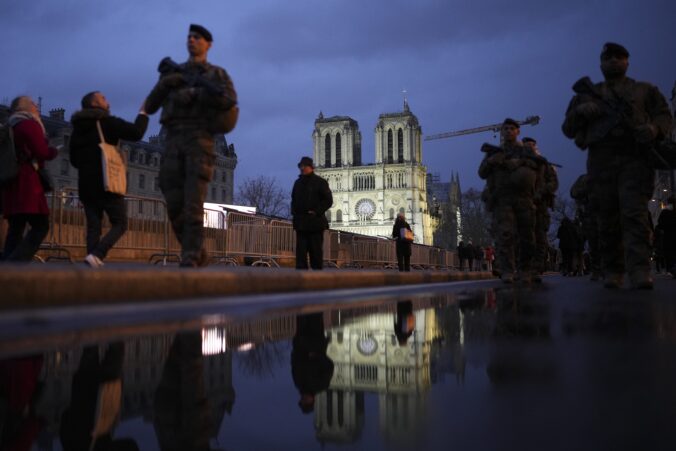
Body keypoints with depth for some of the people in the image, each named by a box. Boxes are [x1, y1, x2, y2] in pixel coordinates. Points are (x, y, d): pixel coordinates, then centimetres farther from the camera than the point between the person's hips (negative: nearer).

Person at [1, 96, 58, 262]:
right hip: (26, 181, -9)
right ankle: (15, 263, -24)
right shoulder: (30, 124, -2)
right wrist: (53, 151, 9)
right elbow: (42, 152, -10)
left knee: (16, 227, 7)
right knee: (40, 225, -11)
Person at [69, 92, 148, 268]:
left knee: (93, 226, 4)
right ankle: (96, 254, -22)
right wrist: (143, 113, 2)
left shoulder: (77, 128, 19)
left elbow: (74, 160, 23)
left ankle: (93, 256, -9)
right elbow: (136, 133, -13)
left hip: (86, 184, 7)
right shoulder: (107, 122, -2)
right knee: (120, 224, -3)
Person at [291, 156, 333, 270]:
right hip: (300, 223, 5)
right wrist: (294, 211, 7)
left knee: (316, 250, -1)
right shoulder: (298, 183, 17)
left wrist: (317, 212, -13)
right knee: (300, 250, 2)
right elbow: (294, 199, 25)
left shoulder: (320, 182, 0)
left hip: (315, 222, -5)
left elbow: (328, 200, -4)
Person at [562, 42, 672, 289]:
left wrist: (654, 129, -11)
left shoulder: (645, 90, 22)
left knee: (635, 214, -16)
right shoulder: (588, 93, 23)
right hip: (601, 161, 2)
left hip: (635, 159, -1)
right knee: (607, 220, 0)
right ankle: (612, 271, 4)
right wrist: (581, 111, -3)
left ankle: (640, 271, -23)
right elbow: (568, 129, 19)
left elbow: (665, 116, 13)